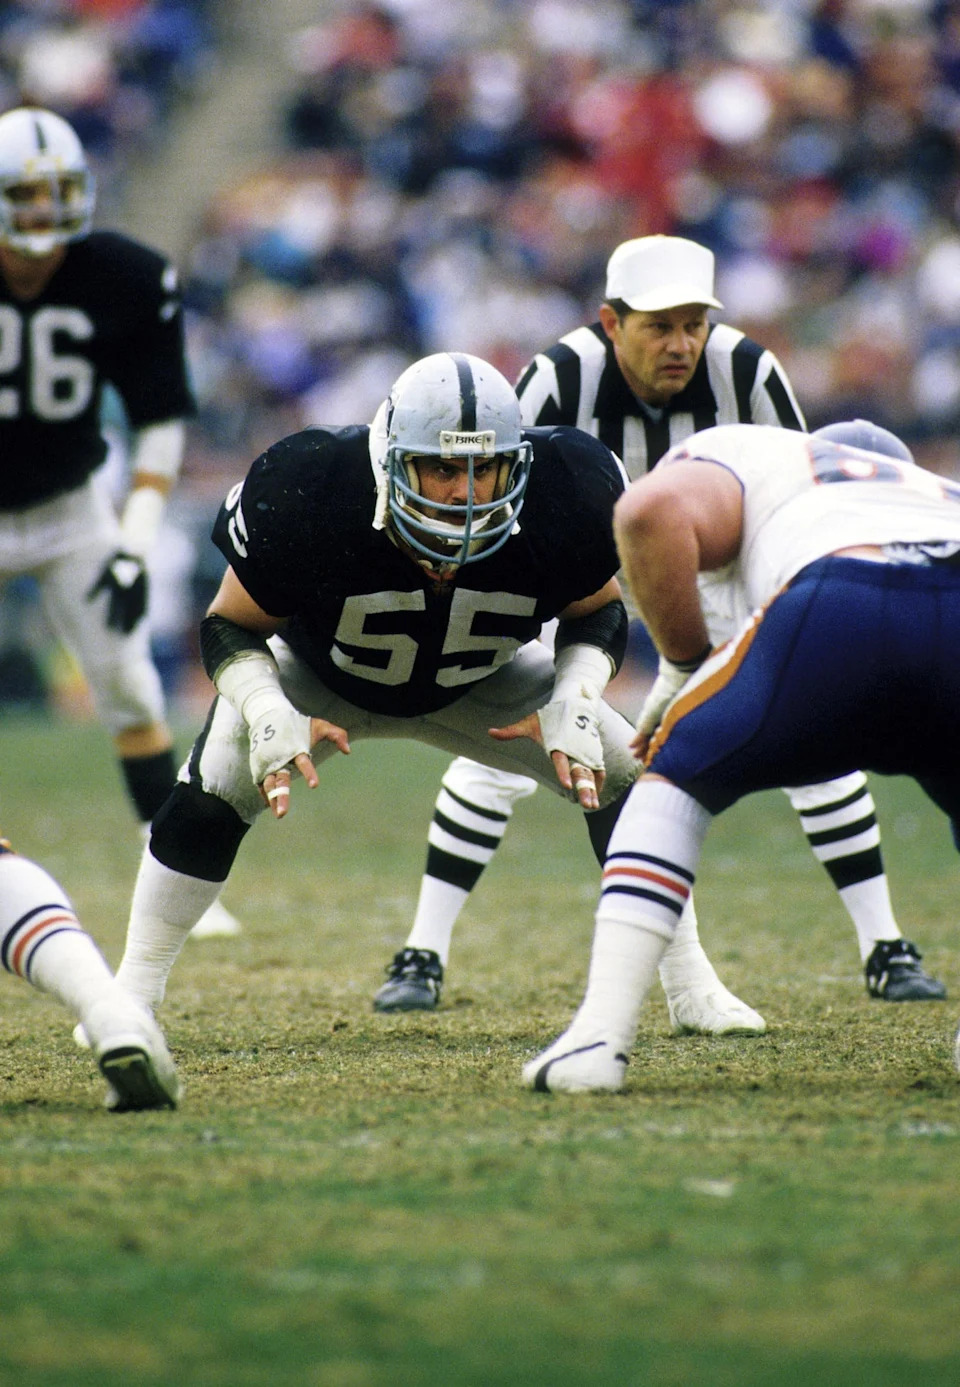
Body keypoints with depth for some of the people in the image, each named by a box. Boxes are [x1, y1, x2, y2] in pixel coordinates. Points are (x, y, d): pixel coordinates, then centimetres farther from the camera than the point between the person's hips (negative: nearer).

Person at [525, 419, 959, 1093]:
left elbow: (653, 511, 9)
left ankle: (600, 1037, 6)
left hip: (845, 608, -3)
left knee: (677, 778, 19)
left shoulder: (743, 454, 32)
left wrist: (686, 666, 20)